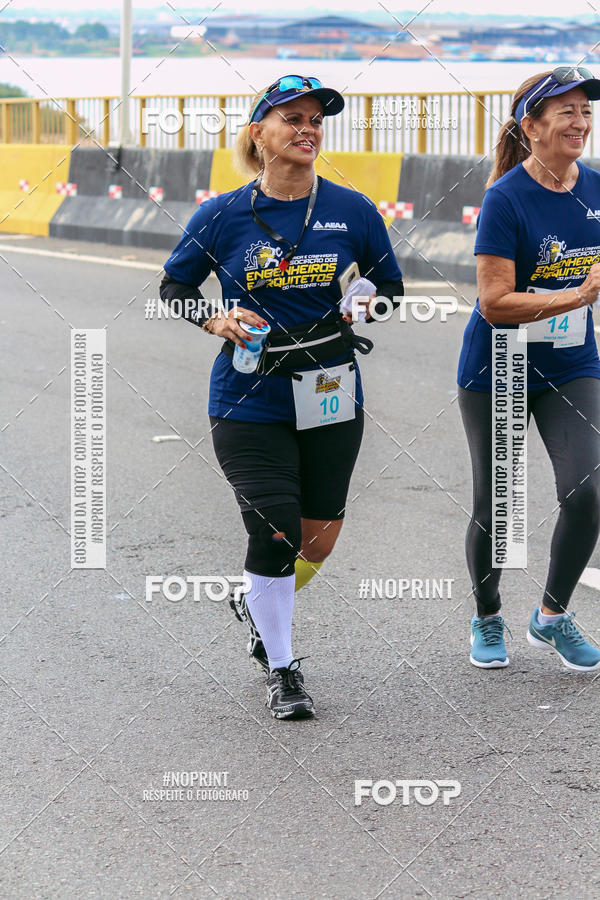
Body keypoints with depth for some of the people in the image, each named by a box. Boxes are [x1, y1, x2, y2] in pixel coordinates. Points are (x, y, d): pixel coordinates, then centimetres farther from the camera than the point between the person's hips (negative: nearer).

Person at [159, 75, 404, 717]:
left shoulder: (353, 211, 0)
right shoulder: (223, 216, -3)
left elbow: (391, 285, 12)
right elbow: (174, 286, 8)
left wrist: (371, 305, -10)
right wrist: (217, 321, -11)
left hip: (331, 395, 3)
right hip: (249, 397, -3)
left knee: (321, 533, 9)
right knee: (274, 531, -8)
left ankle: (261, 607, 42)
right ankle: (280, 669, 11)